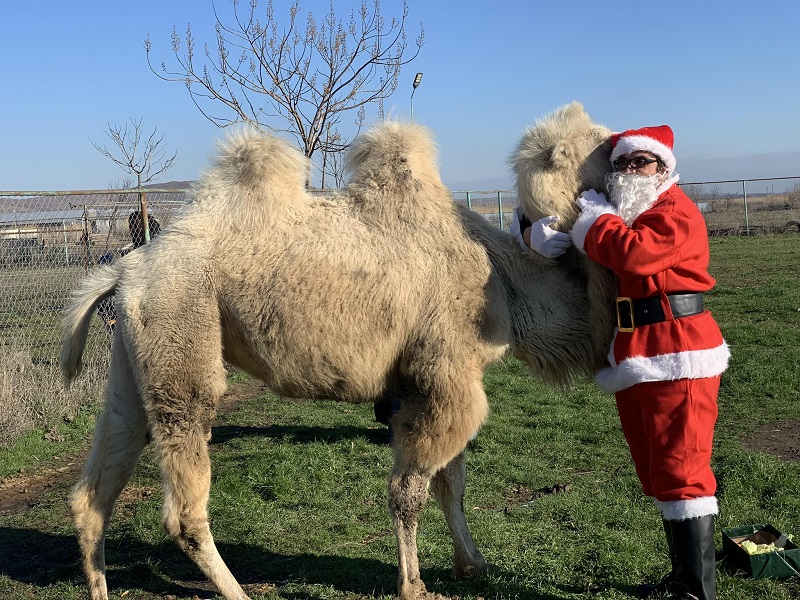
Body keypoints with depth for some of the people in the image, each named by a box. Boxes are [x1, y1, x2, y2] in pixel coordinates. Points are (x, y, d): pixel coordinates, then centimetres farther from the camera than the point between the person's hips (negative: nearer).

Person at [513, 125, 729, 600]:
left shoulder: (674, 212, -9)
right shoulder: (616, 211, 18)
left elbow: (631, 253, -28)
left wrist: (595, 218, -10)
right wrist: (534, 233, -6)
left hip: (677, 360, -9)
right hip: (633, 362, 9)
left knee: (680, 471, -8)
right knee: (656, 473, 15)